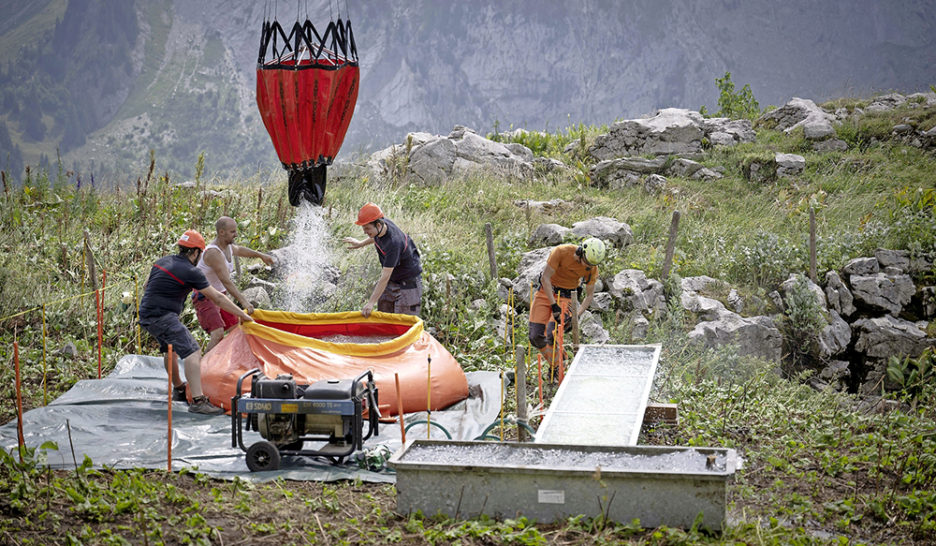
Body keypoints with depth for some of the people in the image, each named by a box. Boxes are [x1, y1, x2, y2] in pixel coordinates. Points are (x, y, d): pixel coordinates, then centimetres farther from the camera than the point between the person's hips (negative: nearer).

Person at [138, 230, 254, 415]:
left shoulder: (162, 261, 13)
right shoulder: (190, 272, -10)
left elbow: (146, 287, 23)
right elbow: (218, 298, -8)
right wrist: (243, 315, -2)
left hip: (146, 314, 10)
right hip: (163, 317, -10)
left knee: (170, 348, 31)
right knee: (192, 352, -16)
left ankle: (178, 389, 48)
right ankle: (197, 401, -28)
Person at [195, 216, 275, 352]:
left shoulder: (228, 247, 3)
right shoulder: (213, 253, -26)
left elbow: (239, 250, 31)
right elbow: (226, 281, -34)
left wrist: (260, 255, 38)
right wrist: (244, 301, -40)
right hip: (205, 298, -10)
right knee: (218, 334, -25)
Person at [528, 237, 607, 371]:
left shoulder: (592, 268, -15)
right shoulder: (561, 252, -25)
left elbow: (589, 295, -4)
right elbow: (545, 278, -21)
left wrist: (577, 315, -19)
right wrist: (554, 306, -27)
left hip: (567, 296, 0)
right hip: (547, 291, 0)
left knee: (552, 336, -21)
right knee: (536, 337, -8)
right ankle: (555, 363, 16)